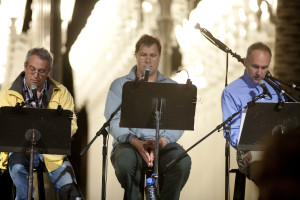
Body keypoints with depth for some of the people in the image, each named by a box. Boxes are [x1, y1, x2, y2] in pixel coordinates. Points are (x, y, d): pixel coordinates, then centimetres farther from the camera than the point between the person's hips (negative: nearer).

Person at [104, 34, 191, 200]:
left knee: (183, 162, -33)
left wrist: (162, 141, -18)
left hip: (163, 144, 1)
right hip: (129, 143, -1)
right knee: (124, 162, -37)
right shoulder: (120, 85, 14)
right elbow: (113, 121, 0)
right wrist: (136, 142, -18)